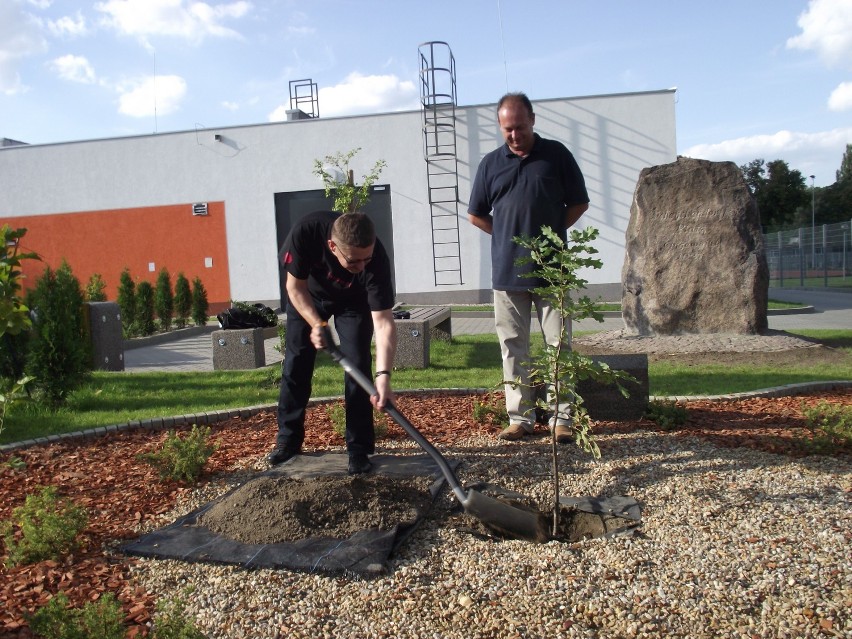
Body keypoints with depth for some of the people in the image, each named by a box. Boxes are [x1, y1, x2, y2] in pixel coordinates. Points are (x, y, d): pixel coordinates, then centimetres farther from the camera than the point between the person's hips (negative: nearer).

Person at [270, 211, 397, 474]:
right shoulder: (306, 231, -39)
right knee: (295, 365, 3)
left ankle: (359, 448, 0)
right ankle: (288, 439, 20)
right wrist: (316, 323, -36)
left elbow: (384, 322, -41)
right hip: (307, 297, 1)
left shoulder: (376, 259, -40)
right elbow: (295, 286, -23)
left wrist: (383, 375, -52)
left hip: (354, 302, -1)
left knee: (357, 366, -13)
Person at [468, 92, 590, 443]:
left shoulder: (557, 155, 4)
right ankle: (520, 417, 16)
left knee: (559, 344, 1)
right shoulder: (491, 163, 8)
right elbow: (476, 215, 14)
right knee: (513, 347, 6)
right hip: (507, 271, 2)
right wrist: (510, 236, 6)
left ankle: (561, 418, 11)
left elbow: (579, 203, 9)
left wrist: (550, 231, 1)